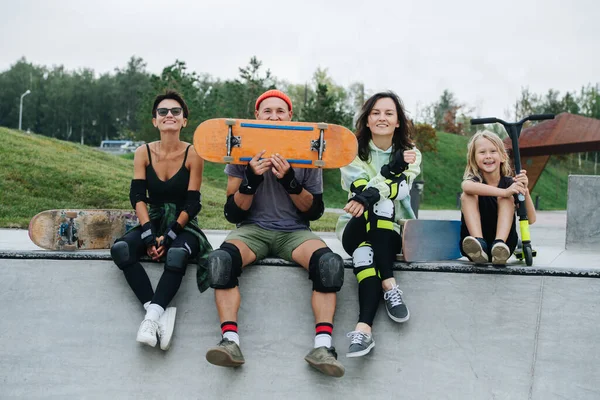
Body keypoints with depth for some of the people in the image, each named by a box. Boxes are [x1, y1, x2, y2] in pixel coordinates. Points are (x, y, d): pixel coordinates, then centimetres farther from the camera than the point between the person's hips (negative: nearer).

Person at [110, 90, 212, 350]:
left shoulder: (192, 155, -6)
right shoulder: (143, 153, 2)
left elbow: (192, 204, -8)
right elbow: (138, 197, -6)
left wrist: (169, 237, -19)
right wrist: (149, 235, -20)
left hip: (183, 226, -3)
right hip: (153, 223, 3)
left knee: (176, 255, -38)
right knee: (120, 250, -28)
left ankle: (152, 316, -36)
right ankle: (160, 314, -33)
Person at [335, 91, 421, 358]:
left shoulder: (410, 153, 6)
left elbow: (401, 186, -16)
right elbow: (359, 187, -13)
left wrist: (367, 196, -35)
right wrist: (393, 168, -26)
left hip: (395, 232, 0)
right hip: (356, 230, 0)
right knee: (380, 204, -32)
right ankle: (389, 286, -43)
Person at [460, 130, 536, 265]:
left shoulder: (509, 183, -4)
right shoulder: (473, 179, -7)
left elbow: (531, 219, -13)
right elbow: (467, 186, -36)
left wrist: (524, 190, -28)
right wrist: (505, 192, -45)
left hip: (505, 244, 1)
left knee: (506, 198, -19)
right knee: (467, 196, -20)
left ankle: (499, 243, -36)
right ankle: (479, 243, -36)